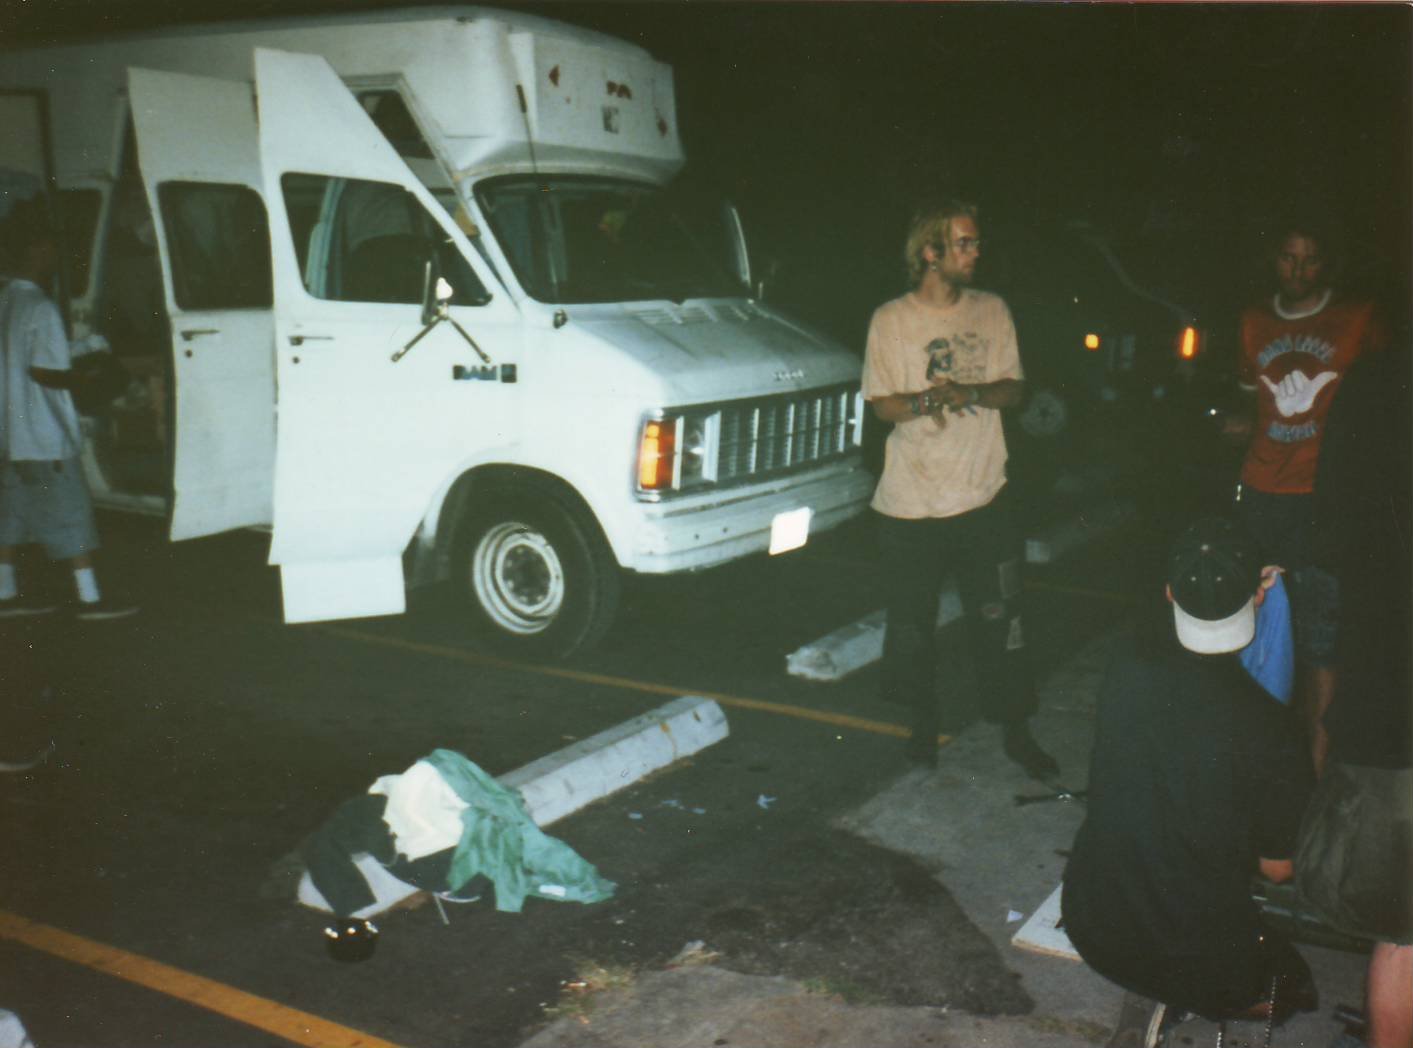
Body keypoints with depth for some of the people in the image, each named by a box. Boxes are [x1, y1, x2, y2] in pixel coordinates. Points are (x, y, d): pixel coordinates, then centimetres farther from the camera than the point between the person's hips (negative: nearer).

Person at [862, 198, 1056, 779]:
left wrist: (969, 392, -17)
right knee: (912, 624, 9)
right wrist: (927, 400, -23)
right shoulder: (891, 319, -2)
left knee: (999, 622, 3)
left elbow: (1013, 389, 4)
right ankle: (924, 724, 29)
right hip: (910, 503, -1)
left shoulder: (992, 311, 5)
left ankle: (1016, 731, 18)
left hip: (981, 496, 1)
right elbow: (882, 404, -3)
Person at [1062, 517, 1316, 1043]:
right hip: (1197, 957, -4)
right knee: (1296, 984, 26)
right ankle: (1169, 997, 1)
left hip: (1089, 923, 4)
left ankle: (1156, 994, 8)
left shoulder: (1127, 669, -13)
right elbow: (1278, 867, -9)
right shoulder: (1269, 728, -24)